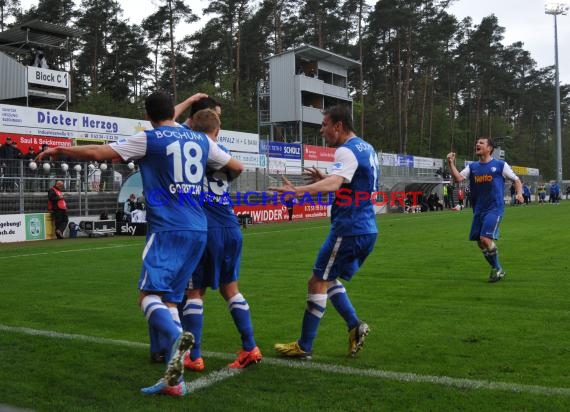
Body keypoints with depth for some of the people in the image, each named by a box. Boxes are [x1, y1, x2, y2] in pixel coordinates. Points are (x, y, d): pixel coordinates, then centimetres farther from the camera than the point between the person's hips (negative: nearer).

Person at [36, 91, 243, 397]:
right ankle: (174, 380, 2)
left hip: (167, 230, -6)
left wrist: (58, 150, 13)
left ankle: (176, 336, -41)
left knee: (149, 295, -10)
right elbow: (237, 168, 23)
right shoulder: (201, 140, 15)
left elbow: (97, 153, -3)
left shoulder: (149, 139, 0)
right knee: (169, 299, 8)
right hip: (198, 231, 6)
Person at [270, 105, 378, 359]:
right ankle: (355, 326, 8)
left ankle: (304, 347, 4)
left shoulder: (347, 151, -14)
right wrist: (324, 179, 16)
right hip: (367, 230, 9)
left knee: (318, 283, -1)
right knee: (329, 280, 19)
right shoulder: (367, 149, 16)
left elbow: (334, 184, -34)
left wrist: (298, 191, -47)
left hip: (349, 230, -9)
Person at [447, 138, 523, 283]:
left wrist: (519, 193, -11)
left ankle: (497, 269, 3)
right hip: (478, 210, 5)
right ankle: (497, 269, 25)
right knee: (480, 242, 6)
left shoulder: (500, 165, 0)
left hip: (495, 209, -5)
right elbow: (458, 178, -4)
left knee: (485, 239, -19)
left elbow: (516, 180, 6)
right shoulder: (472, 167, 10)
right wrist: (451, 164, -16)